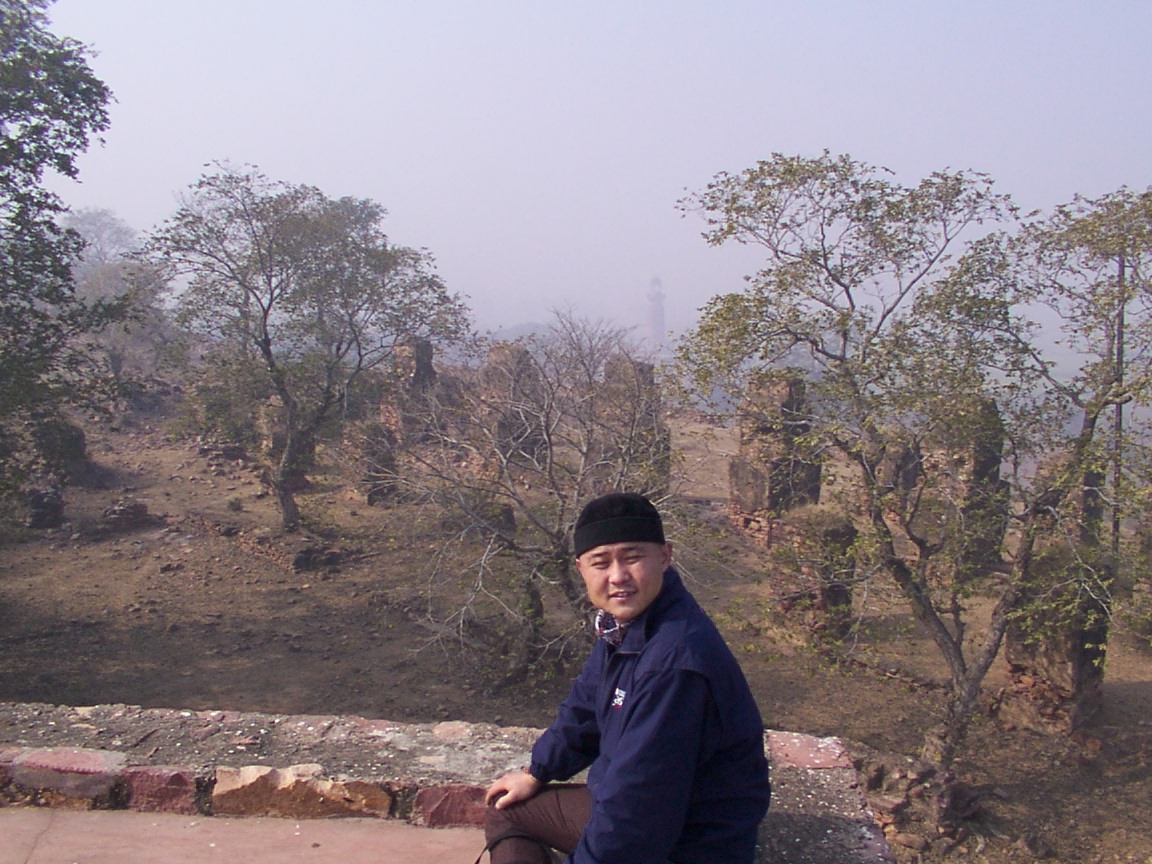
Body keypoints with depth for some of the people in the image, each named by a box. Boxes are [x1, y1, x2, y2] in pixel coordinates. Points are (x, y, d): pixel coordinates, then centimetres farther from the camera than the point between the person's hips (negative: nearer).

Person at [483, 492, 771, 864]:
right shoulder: (626, 619, -4)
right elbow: (586, 707, 15)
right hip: (628, 806, 9)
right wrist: (536, 773, 21)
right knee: (505, 810, 19)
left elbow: (634, 803, -29)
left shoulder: (672, 662, -34)